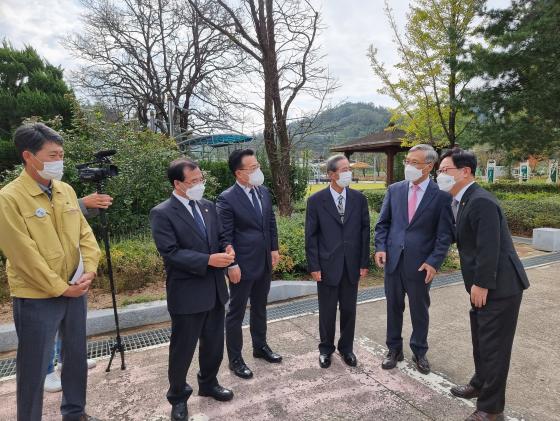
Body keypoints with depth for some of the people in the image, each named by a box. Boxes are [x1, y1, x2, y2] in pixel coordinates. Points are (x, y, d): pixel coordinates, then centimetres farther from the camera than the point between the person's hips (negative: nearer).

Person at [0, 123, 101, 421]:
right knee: (34, 369, 9)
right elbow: (24, 255, -17)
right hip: (37, 298, -6)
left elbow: (85, 234, 7)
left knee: (77, 357, 20)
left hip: (76, 291, 6)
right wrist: (60, 288, -14)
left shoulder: (66, 191, 4)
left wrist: (89, 271, -6)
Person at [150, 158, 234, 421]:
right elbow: (171, 252, -19)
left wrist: (225, 251, -8)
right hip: (187, 293, -6)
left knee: (214, 344, 20)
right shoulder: (162, 213, -13)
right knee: (182, 349, 11)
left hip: (215, 289, 6)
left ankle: (208, 384, 45)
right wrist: (208, 260, -25)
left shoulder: (208, 207, 7)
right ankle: (178, 397, 35)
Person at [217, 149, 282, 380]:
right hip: (243, 265, -6)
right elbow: (225, 236, -16)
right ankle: (235, 359, 25)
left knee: (260, 307, 22)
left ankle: (260, 346, 41)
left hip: (265, 262, 7)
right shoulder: (227, 199, -16)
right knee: (236, 313, 9)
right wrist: (232, 265, -16)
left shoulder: (263, 192, 4)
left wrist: (274, 249, 8)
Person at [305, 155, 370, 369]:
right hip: (327, 265, -2)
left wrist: (364, 262, 1)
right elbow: (311, 236, -4)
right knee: (327, 311, 11)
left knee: (349, 310, 14)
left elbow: (365, 231, 4)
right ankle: (326, 349, 32)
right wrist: (314, 266, -7)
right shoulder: (316, 200, -6)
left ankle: (346, 348, 34)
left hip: (352, 265, 2)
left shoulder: (359, 198, 0)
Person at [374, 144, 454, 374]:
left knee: (420, 310, 14)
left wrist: (434, 262, -14)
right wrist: (381, 247, -5)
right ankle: (394, 349, 32)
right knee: (394, 307, 14)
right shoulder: (394, 189, 4)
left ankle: (419, 352, 35)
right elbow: (382, 222, 7)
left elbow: (445, 234, -6)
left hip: (420, 264, -2)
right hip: (393, 259, 3)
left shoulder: (441, 195, -5)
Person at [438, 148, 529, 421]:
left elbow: (489, 248, -25)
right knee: (481, 340, 23)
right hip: (483, 285, 10)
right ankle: (480, 384, 43)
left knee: (494, 345, 2)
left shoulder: (481, 201, -22)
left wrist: (481, 285, -19)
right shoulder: (463, 201, 9)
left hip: (499, 286, -10)